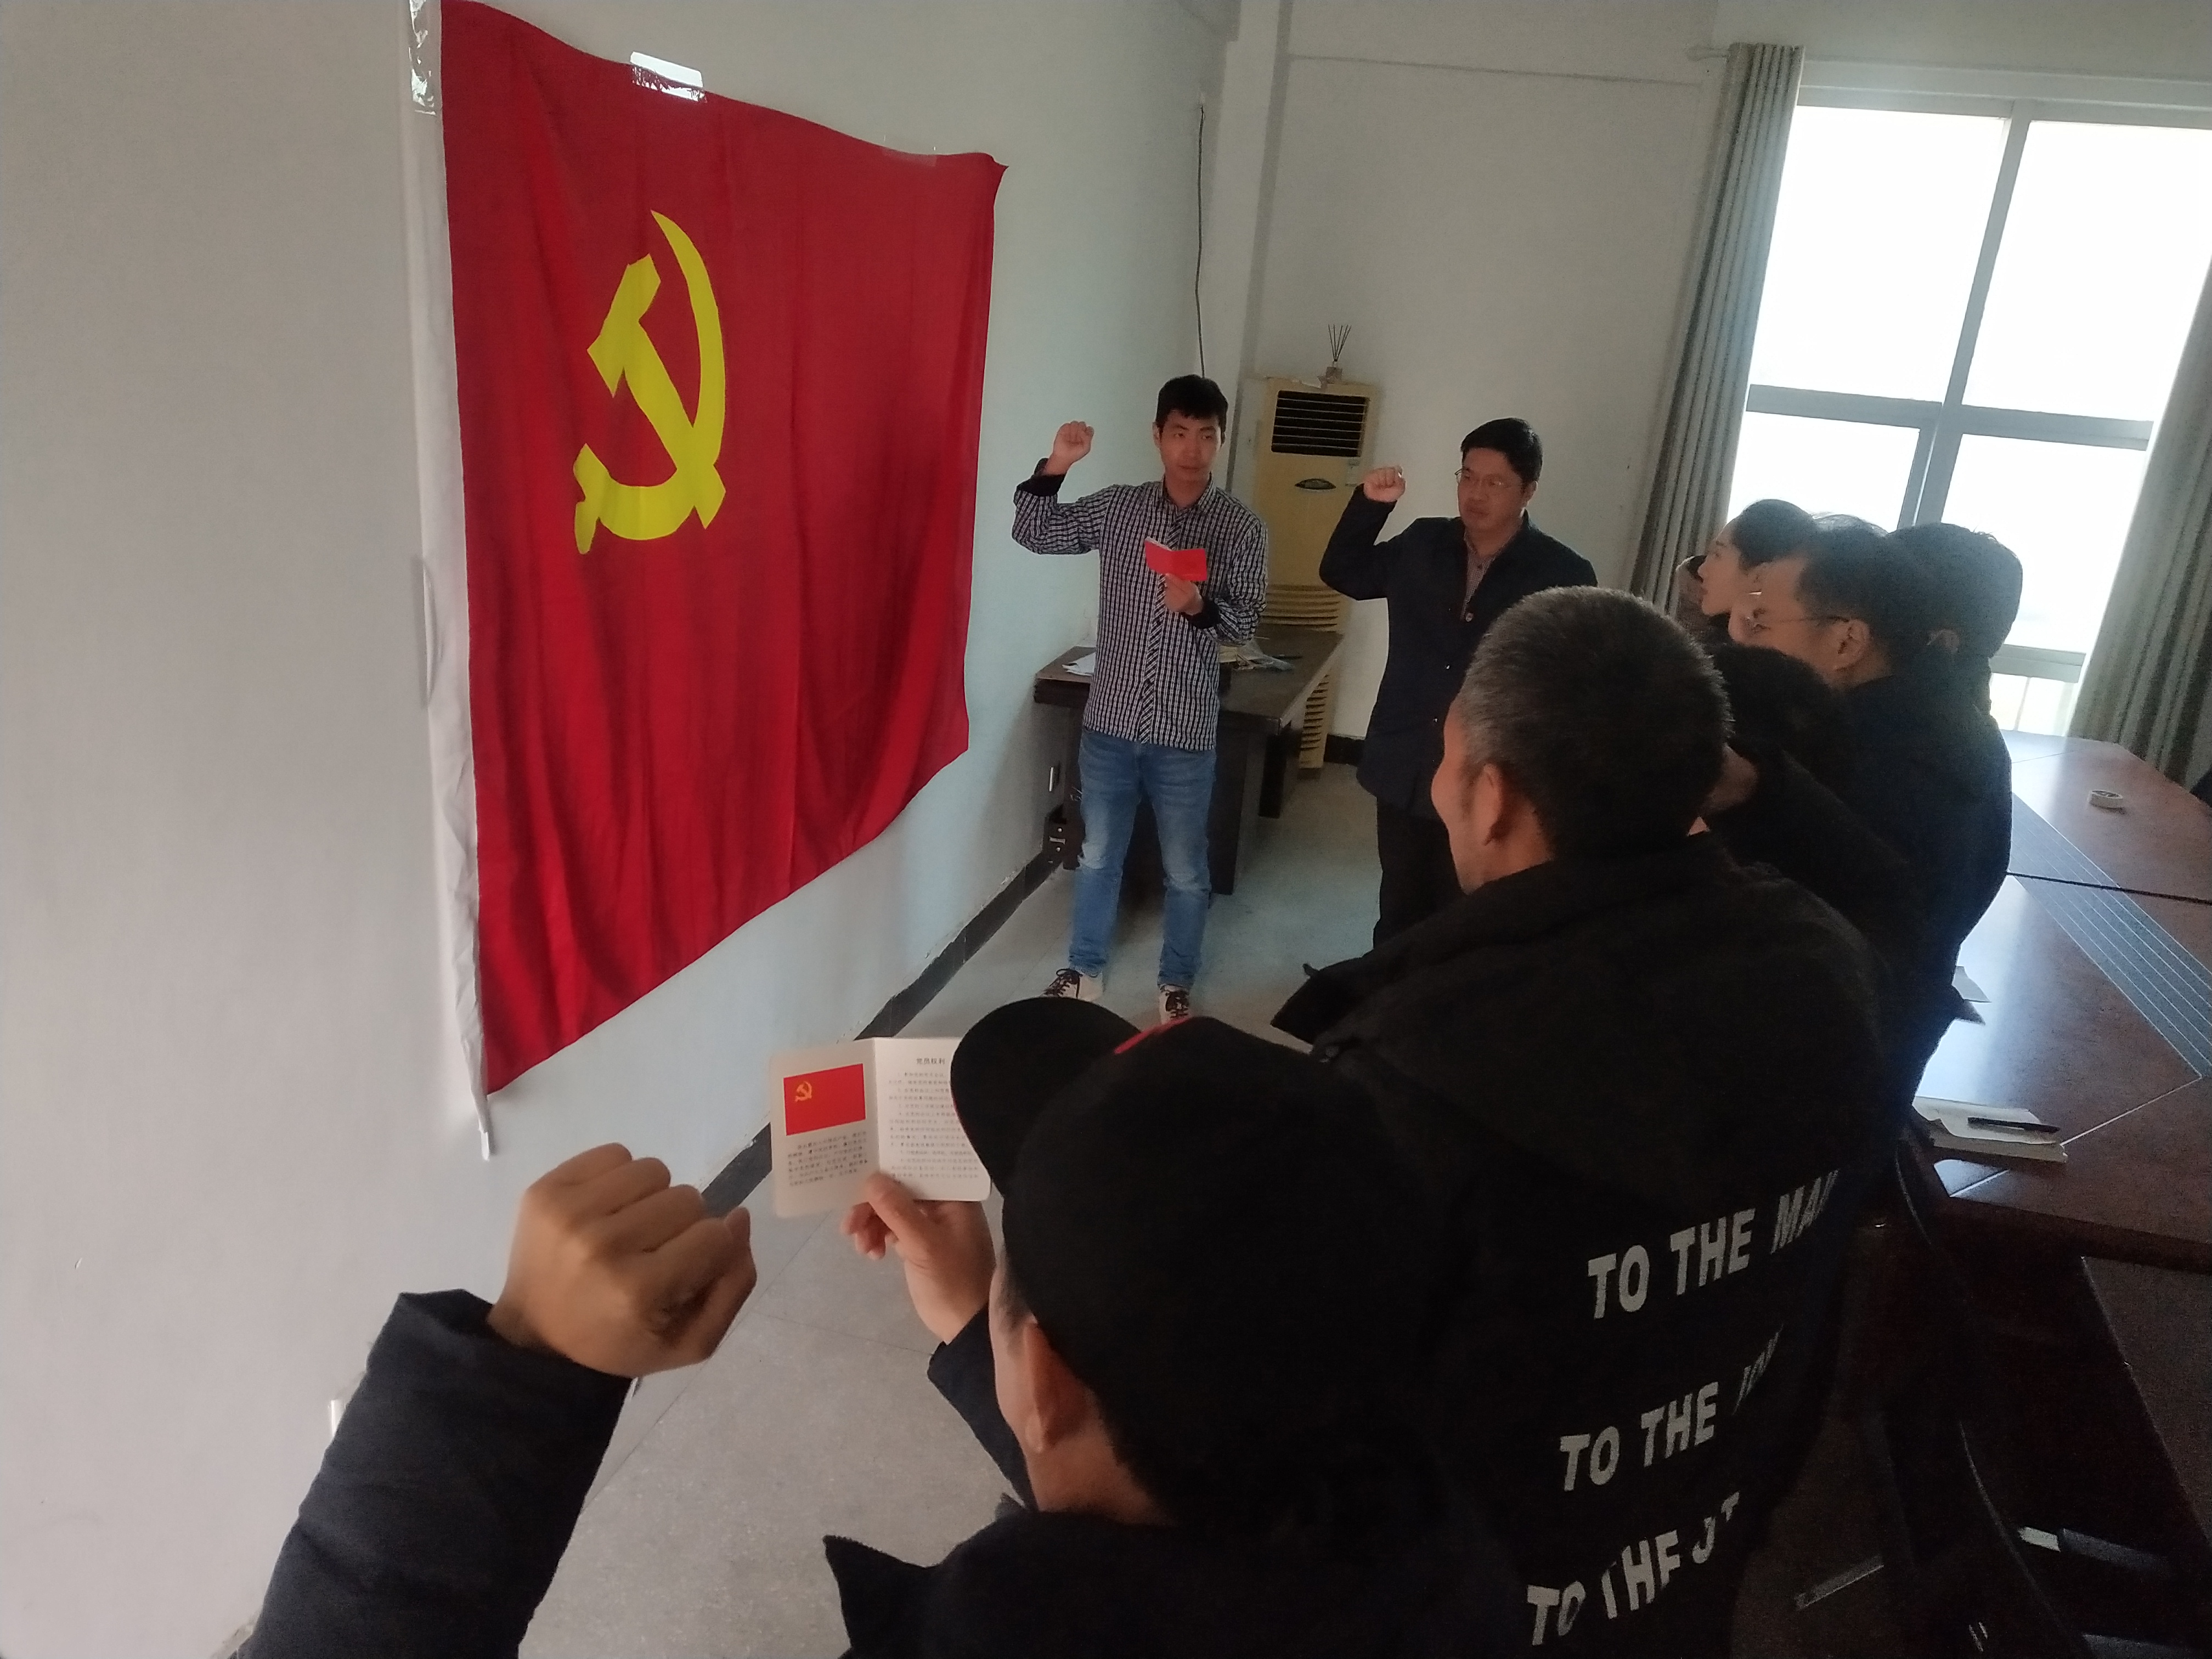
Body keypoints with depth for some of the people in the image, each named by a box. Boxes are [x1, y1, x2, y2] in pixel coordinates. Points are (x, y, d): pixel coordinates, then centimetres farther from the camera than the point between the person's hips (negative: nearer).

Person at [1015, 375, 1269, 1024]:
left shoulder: (1242, 527, -5)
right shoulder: (1117, 507, 0)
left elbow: (1245, 620, -8)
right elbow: (1033, 533, 1)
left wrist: (1201, 607, -28)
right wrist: (1055, 466, -14)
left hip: (1185, 731, -2)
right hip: (1110, 720, 2)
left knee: (1185, 871, 11)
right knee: (1098, 856, 17)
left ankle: (1176, 986, 31)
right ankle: (1084, 970, 36)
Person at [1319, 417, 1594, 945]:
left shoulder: (1564, 575, -10)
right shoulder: (1422, 544, 3)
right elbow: (1343, 574, 16)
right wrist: (1369, 504, -1)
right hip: (1404, 772, 4)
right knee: (1399, 912, 20)